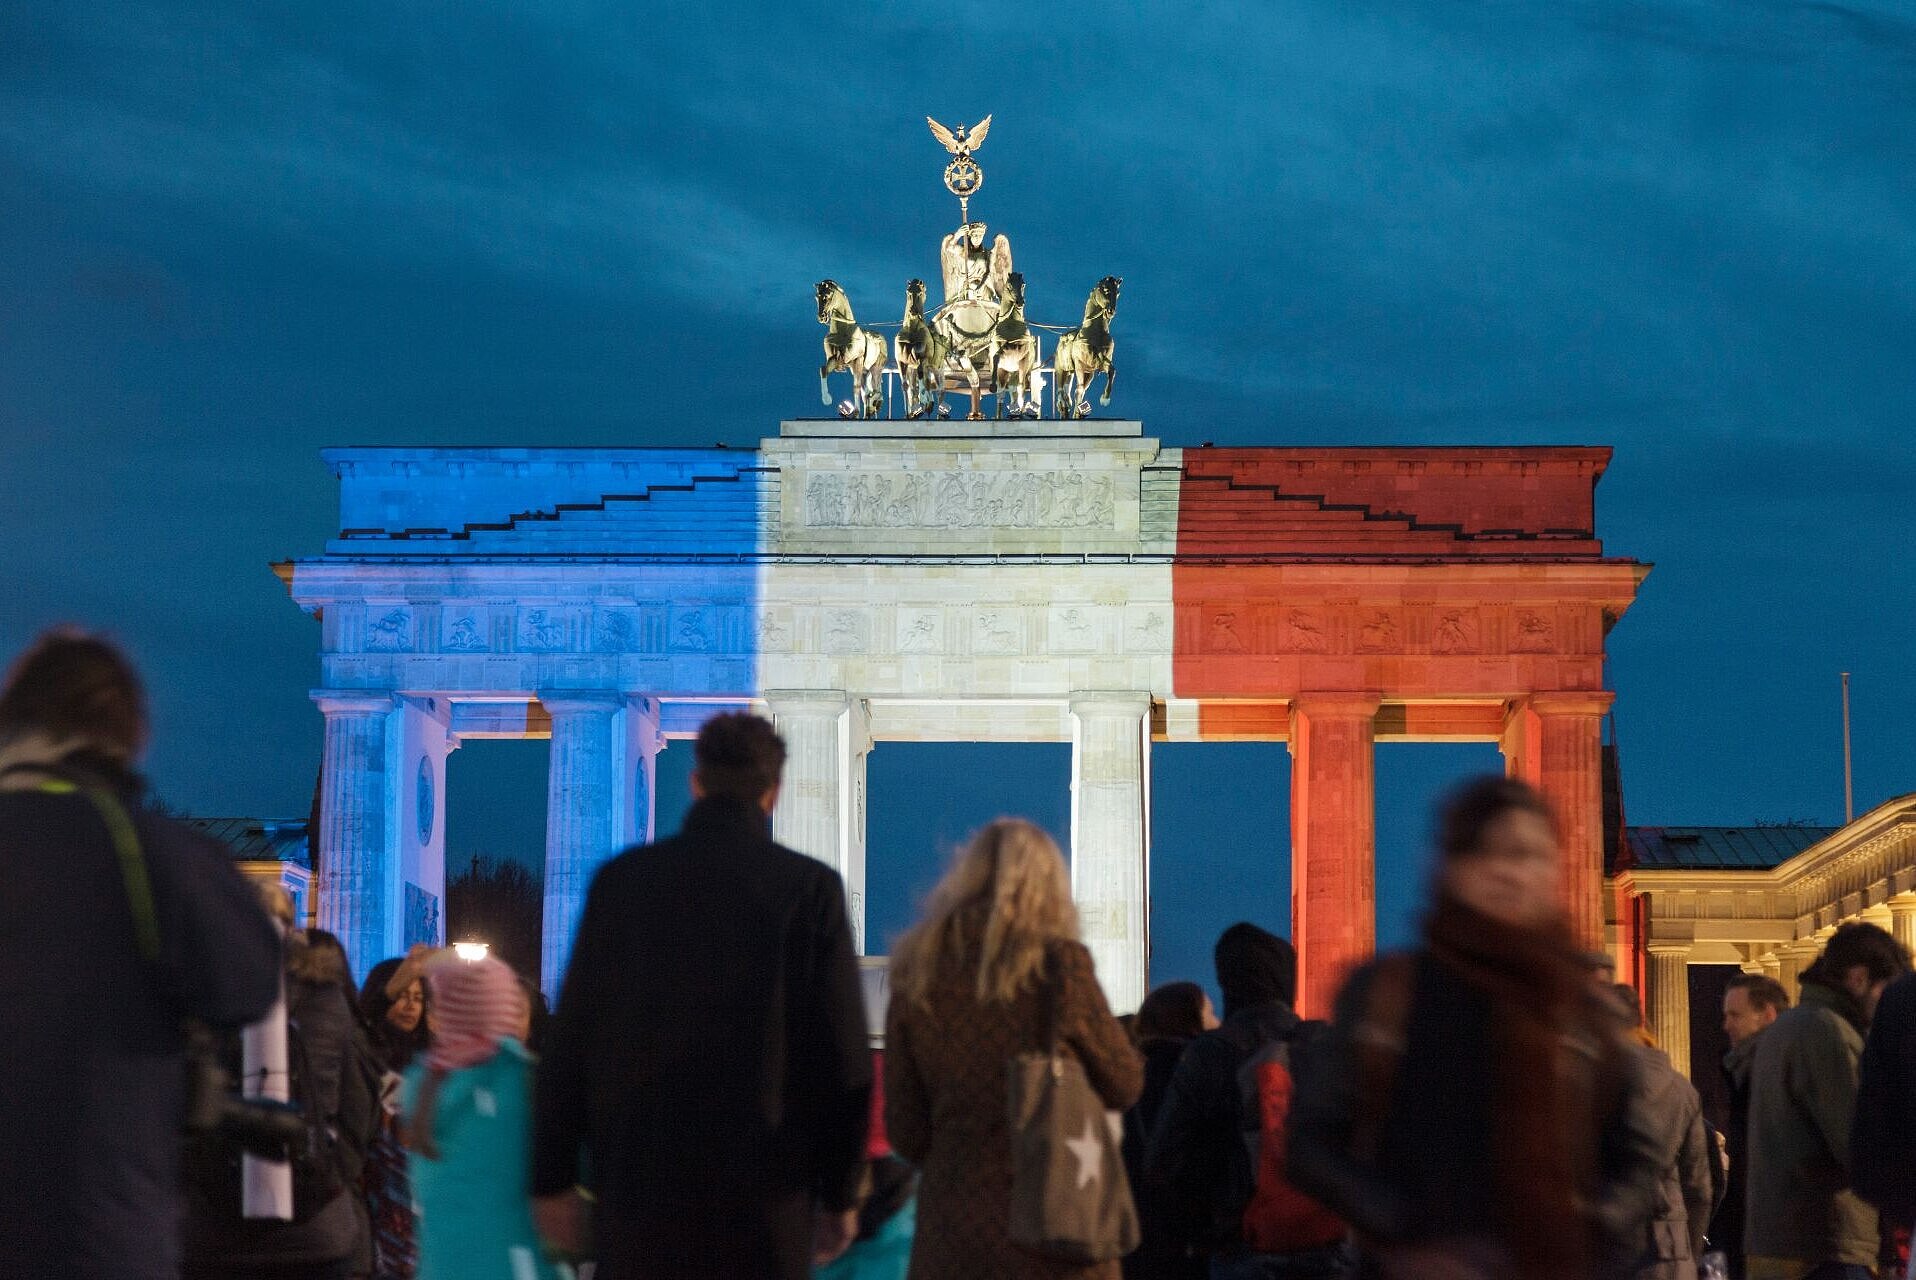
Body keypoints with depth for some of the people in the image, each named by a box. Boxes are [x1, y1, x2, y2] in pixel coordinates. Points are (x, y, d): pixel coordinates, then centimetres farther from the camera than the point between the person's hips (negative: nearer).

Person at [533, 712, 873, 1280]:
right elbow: (843, 1055, -3)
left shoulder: (621, 879, 2)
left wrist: (553, 1176, 11)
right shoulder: (810, 887, -3)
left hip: (637, 1180, 2)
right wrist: (840, 1193, 6)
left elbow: (568, 1040, 4)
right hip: (763, 1190, -2)